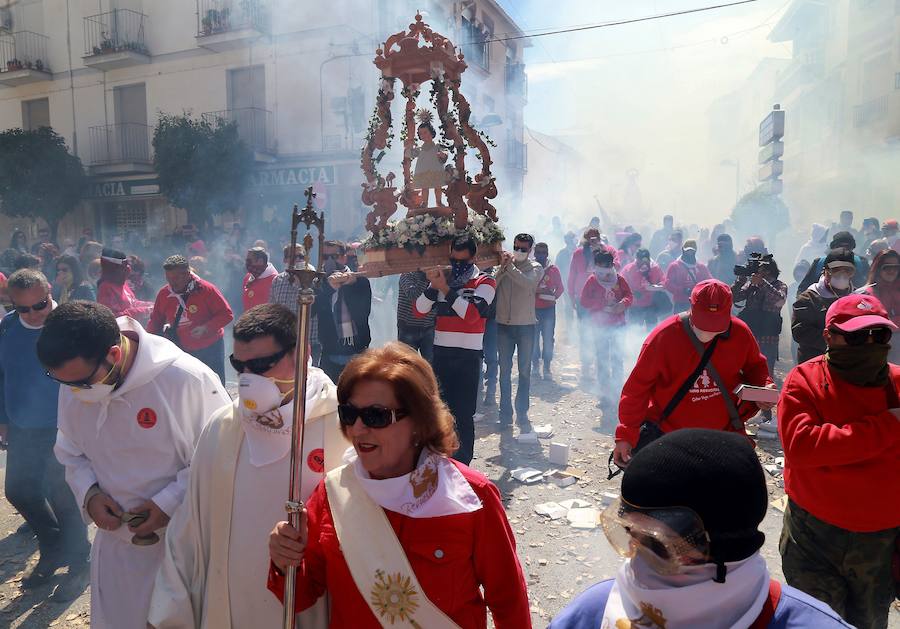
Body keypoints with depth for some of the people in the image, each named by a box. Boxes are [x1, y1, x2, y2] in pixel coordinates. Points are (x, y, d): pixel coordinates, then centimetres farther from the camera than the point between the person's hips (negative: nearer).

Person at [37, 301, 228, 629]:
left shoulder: (187, 378, -26)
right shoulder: (72, 385, -7)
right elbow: (71, 453, 10)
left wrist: (170, 502, -20)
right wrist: (88, 492, -7)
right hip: (115, 538, 5)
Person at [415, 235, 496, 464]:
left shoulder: (485, 282, -2)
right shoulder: (442, 279, 11)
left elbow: (471, 314, -18)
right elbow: (418, 311, 1)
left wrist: (445, 288, -18)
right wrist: (433, 287, -13)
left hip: (468, 356, -4)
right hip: (441, 353, 5)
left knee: (463, 414, -3)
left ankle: (462, 466, 7)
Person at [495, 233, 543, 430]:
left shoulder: (535, 268, 1)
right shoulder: (504, 265, 5)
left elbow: (527, 282, -21)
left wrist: (509, 267, -18)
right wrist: (502, 267, -15)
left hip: (526, 326, -1)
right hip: (504, 325, 2)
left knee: (525, 372, 4)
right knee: (505, 371, 7)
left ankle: (522, 415, 12)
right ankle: (506, 414, 15)